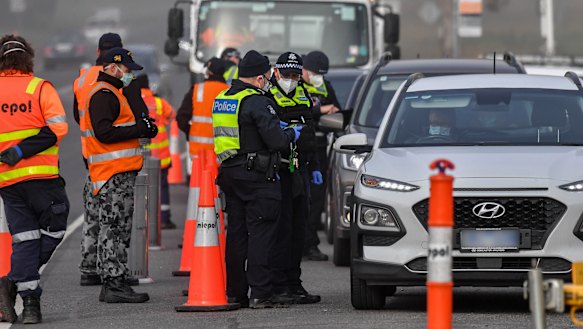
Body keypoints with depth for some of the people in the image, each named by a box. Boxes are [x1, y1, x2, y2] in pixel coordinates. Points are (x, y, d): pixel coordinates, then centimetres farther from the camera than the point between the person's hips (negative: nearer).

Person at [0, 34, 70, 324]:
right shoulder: (40, 88, -1)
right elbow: (57, 127, -13)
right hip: (41, 176, -3)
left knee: (24, 238, 8)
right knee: (53, 230, 9)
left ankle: (30, 302, -5)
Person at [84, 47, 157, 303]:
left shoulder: (111, 92, 23)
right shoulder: (103, 94, -12)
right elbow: (104, 132, -22)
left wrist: (143, 128, 11)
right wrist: (139, 129, -18)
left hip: (121, 173, 11)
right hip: (113, 174, -11)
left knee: (119, 229, 12)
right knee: (113, 228, -10)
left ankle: (115, 282, 16)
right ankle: (113, 284, -11)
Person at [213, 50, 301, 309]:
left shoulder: (223, 100, 13)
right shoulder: (257, 102, -15)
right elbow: (276, 140, -19)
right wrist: (291, 133, 2)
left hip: (229, 172, 8)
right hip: (256, 176, -8)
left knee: (236, 233, 12)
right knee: (260, 234, -6)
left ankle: (235, 292, 15)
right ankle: (260, 294, -9)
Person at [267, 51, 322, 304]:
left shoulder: (302, 96, 16)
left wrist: (314, 167, 24)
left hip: (300, 172, 8)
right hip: (278, 173, -8)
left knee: (298, 229, 11)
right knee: (281, 229, -9)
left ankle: (294, 283, 18)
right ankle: (279, 287, -7)